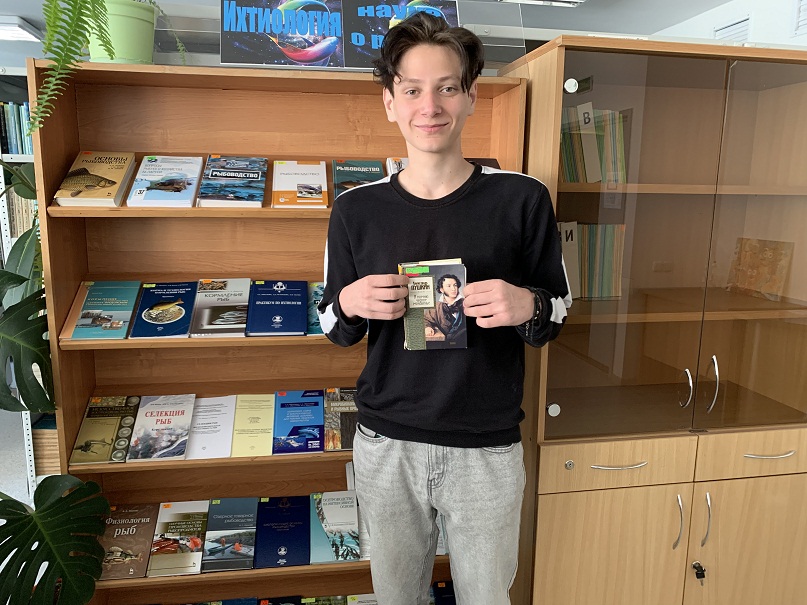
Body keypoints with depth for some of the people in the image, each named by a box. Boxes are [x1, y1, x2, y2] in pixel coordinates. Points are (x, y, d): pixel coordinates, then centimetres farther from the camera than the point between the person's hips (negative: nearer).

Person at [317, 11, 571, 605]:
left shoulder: (521, 198, -8)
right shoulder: (356, 209, -4)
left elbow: (557, 315, 2)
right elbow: (337, 332, 6)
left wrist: (527, 307, -21)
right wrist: (350, 303, -17)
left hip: (488, 448, -1)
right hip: (385, 444, 2)